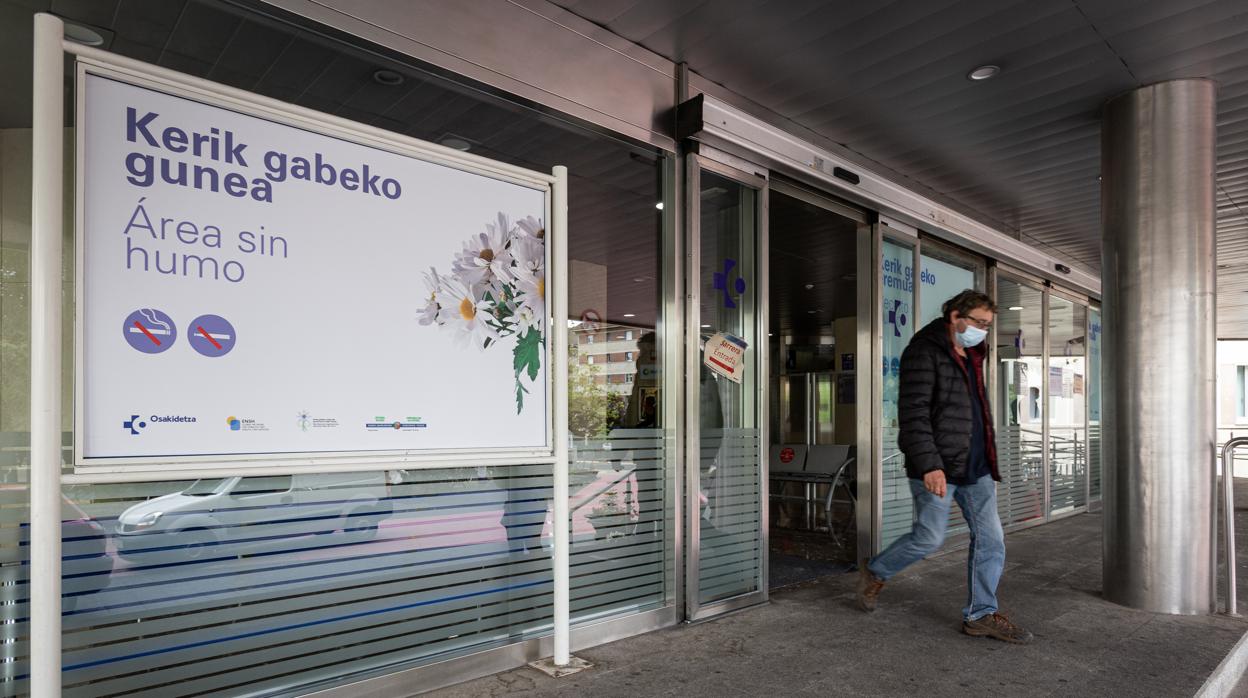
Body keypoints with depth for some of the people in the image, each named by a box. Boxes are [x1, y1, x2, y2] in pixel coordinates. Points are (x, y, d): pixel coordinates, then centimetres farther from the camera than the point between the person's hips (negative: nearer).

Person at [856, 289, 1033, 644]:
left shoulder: (972, 356, 16)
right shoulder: (924, 352, -13)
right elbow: (913, 412, -20)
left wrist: (988, 462, 23)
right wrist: (929, 465, -26)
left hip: (976, 467, 9)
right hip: (937, 467, -8)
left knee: (990, 538, 6)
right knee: (930, 537, -1)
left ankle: (981, 614, 17)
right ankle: (874, 572, 22)